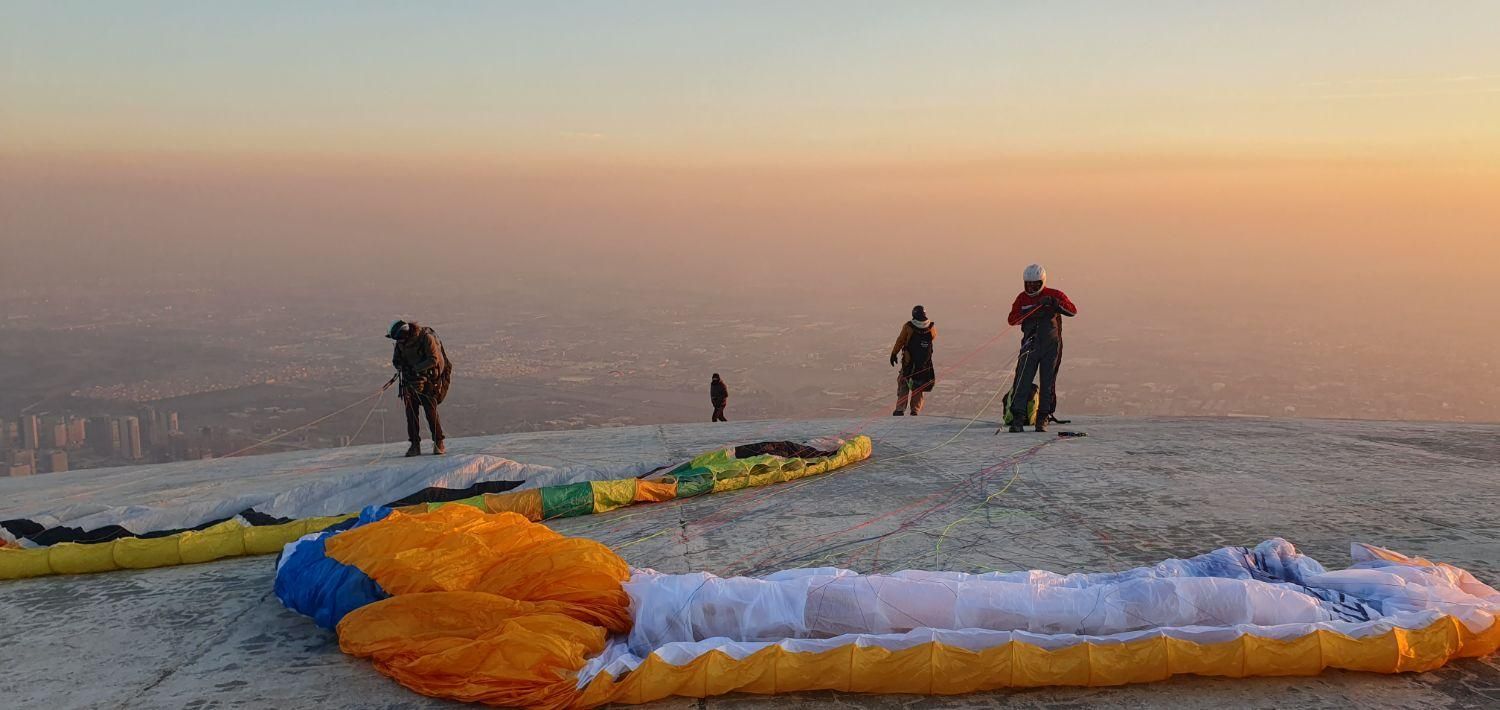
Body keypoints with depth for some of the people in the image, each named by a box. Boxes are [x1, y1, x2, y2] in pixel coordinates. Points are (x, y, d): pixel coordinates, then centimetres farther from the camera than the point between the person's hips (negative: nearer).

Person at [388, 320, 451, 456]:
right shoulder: (401, 342, 0)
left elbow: (434, 359, -22)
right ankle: (415, 445, 1)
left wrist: (415, 368, -28)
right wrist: (400, 366, -12)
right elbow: (396, 359, 12)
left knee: (430, 410, -11)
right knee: (411, 411, -4)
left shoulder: (426, 338, -19)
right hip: (411, 379, 5)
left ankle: (439, 443, 0)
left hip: (429, 378, -5)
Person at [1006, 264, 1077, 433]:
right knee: (1023, 380, -8)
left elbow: (1073, 311, -12)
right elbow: (1012, 319, -6)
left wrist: (1055, 303, -27)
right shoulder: (1022, 298, 6)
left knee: (1048, 382, 3)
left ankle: (1042, 418, 11)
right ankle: (1017, 418, -7)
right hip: (1030, 344, 1)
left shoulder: (1054, 295, 0)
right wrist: (1032, 311, -19)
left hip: (1051, 345, -1)